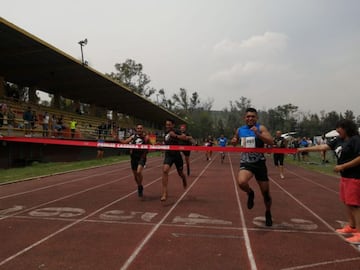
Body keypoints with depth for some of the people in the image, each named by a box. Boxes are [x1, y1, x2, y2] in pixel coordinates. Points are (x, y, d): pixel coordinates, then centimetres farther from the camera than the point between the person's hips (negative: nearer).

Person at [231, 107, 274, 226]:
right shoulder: (239, 130, 5)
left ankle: (268, 213, 36)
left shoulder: (261, 128, -6)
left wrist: (258, 134, -32)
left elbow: (271, 141, -20)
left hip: (259, 163, -1)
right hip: (246, 163, 1)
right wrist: (233, 141, -1)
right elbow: (235, 142, 23)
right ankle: (250, 193, 6)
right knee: (241, 182, -30)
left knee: (265, 192, 8)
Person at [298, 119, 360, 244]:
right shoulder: (339, 140, 8)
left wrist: (342, 166, -20)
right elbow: (323, 147, 7)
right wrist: (304, 149, 4)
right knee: (347, 202, 15)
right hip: (345, 176, 9)